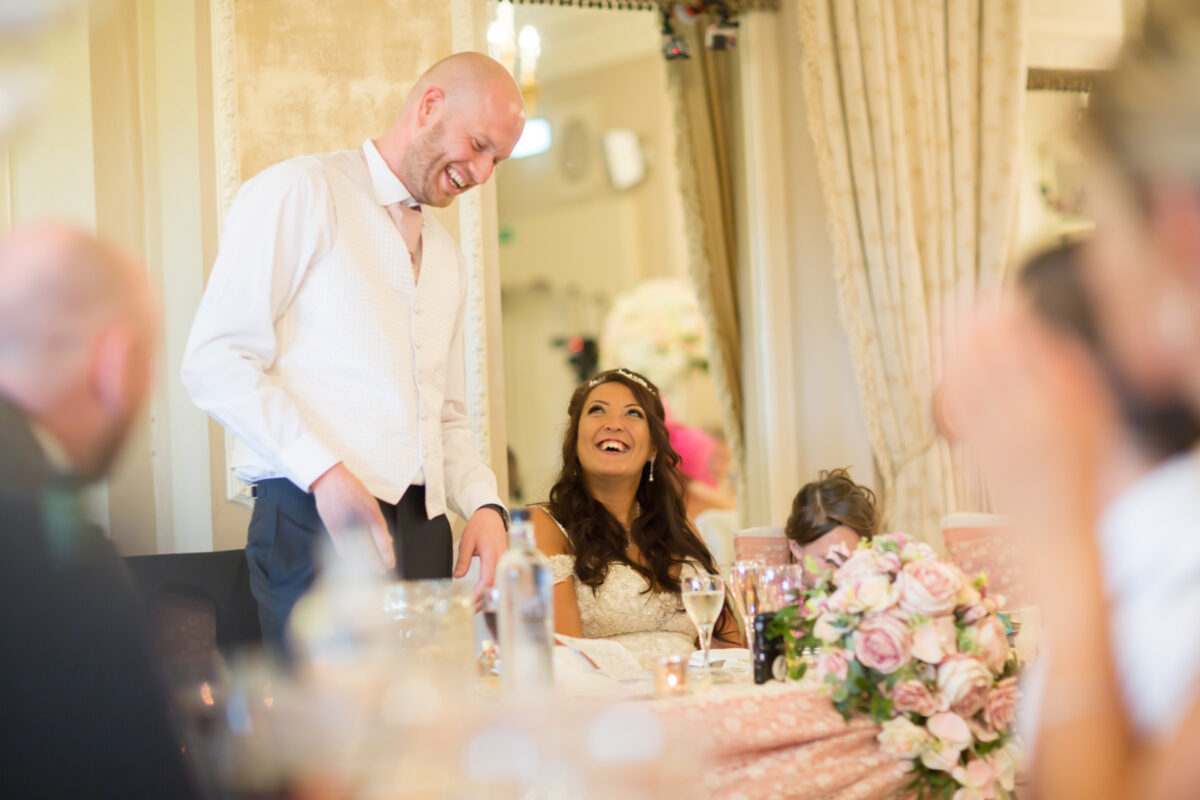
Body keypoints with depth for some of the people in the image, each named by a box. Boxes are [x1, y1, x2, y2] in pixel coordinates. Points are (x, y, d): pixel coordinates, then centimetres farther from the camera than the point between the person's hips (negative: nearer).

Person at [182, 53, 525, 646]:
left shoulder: (446, 257, 25)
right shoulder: (300, 194, 0)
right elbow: (215, 362, -10)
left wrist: (484, 503, 9)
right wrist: (328, 475, -20)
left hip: (421, 528, 7)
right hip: (317, 517, -7)